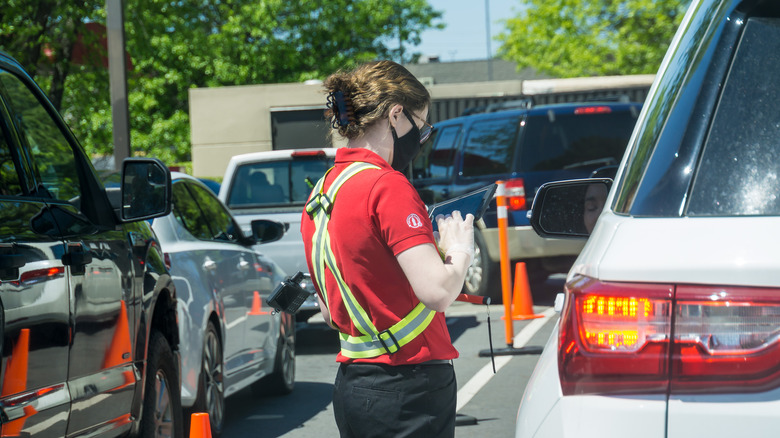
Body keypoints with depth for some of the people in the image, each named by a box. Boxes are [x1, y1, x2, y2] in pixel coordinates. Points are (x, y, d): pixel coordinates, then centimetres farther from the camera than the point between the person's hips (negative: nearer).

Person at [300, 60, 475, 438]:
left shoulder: (320, 191, 11)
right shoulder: (386, 185, -14)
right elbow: (437, 291, -24)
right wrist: (460, 251, -3)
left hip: (351, 384, 9)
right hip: (407, 387, -8)